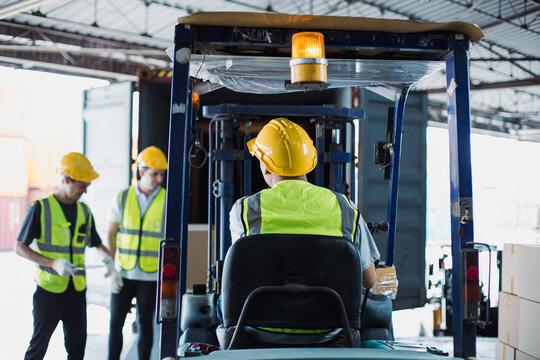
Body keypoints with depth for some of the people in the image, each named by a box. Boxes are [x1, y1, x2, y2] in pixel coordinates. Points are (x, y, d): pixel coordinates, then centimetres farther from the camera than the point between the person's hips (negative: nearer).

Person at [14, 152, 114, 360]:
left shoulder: (84, 211, 10)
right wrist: (53, 263, -21)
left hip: (77, 290, 5)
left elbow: (96, 244, 22)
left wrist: (107, 258, -2)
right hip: (49, 289, -5)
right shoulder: (41, 208, -6)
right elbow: (20, 247, -8)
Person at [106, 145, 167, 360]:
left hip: (150, 276, -1)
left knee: (145, 324, 8)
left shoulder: (168, 201, -3)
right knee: (116, 322, 6)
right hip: (123, 274, 2)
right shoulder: (122, 198, 1)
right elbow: (111, 235, 5)